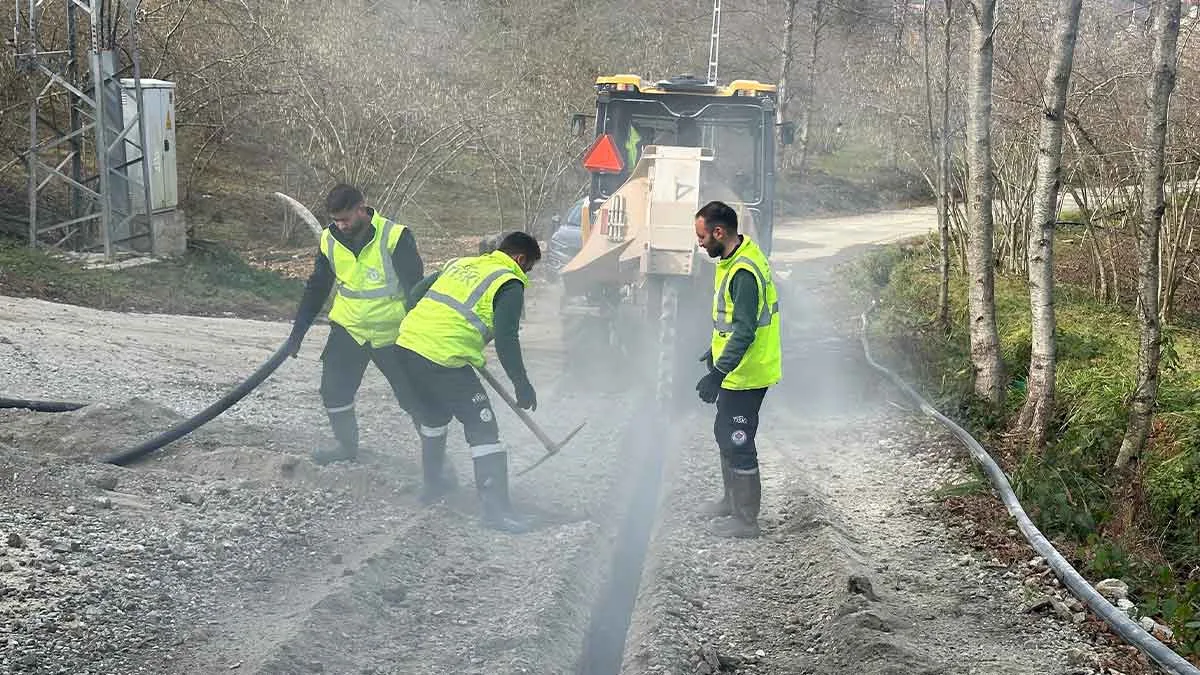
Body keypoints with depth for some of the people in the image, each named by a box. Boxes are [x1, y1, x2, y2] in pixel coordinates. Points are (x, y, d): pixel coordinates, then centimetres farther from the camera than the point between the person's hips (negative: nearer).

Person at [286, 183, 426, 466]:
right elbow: (316, 289, 9)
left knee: (413, 395, -1)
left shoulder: (395, 237, -17)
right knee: (333, 390, -1)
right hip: (348, 329, 4)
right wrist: (297, 332, 9)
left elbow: (415, 288, -14)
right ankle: (347, 446, 22)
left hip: (392, 333, -4)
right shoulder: (330, 240, -2)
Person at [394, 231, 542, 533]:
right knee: (482, 426, 0)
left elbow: (416, 294, 23)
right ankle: (496, 509, -3)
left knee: (434, 414, 29)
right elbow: (505, 339, -9)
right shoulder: (510, 284, 0)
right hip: (444, 362, -8)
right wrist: (521, 385, -1)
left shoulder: (460, 264, 22)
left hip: (407, 343, 8)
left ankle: (433, 485, 41)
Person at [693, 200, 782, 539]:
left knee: (738, 443, -1)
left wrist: (717, 375, -31)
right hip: (736, 369, 11)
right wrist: (716, 351, 29)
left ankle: (746, 520, 11)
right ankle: (733, 499, 39)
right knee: (724, 433, 23)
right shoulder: (732, 260, 7)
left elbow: (744, 332, -29)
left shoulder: (744, 273, -26)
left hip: (746, 374, -11)